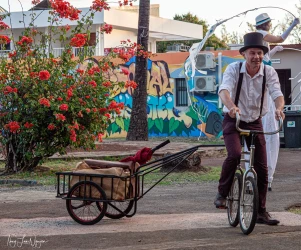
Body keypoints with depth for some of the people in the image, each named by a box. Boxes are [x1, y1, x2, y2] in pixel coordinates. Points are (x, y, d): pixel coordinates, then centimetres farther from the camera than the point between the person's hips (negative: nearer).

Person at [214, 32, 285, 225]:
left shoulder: (269, 72, -10)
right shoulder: (234, 69, -15)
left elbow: (277, 93, -22)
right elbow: (224, 90, -31)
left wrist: (279, 107, -46)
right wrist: (231, 106, -52)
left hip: (255, 122, 3)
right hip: (233, 121, -3)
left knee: (262, 167, 1)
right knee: (234, 154, -28)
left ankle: (261, 211, 14)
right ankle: (222, 193, -5)